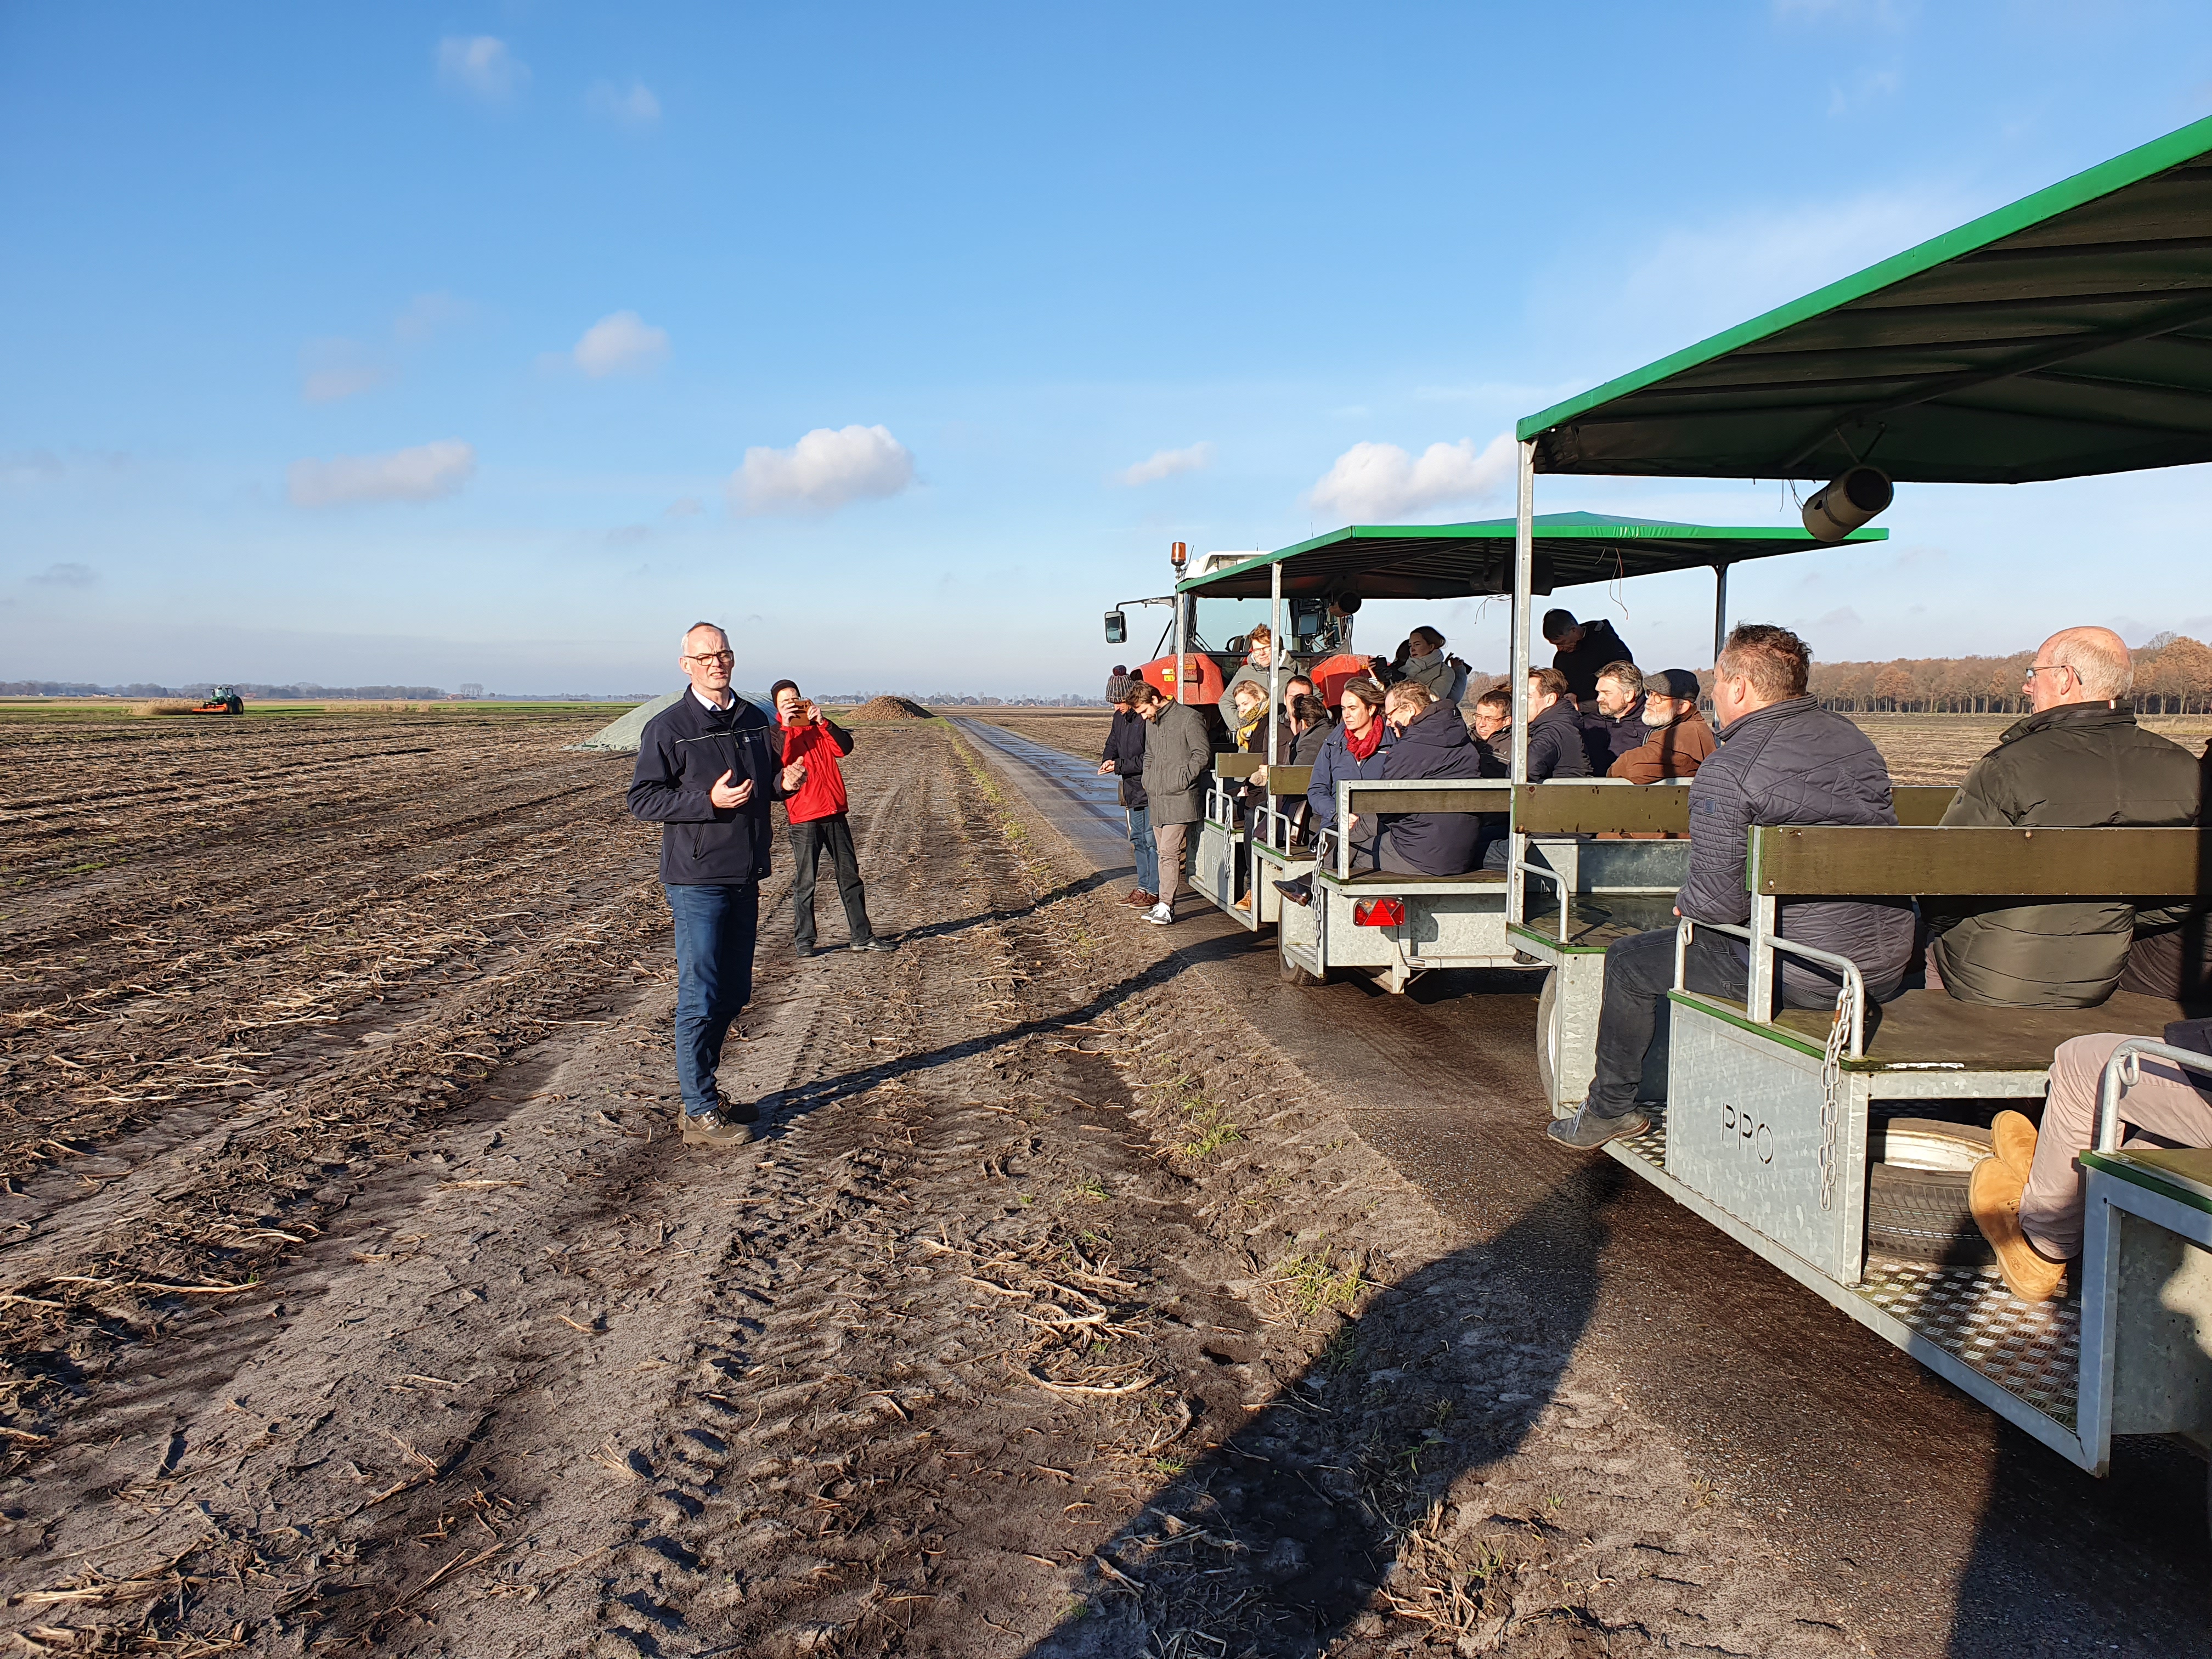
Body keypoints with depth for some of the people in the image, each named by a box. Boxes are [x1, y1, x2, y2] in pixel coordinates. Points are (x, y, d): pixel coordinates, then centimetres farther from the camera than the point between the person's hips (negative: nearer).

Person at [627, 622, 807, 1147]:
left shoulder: (754, 720, 11)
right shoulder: (667, 728, -9)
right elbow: (642, 799, -11)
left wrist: (783, 782, -1)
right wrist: (710, 801, -23)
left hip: (745, 877, 7)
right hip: (696, 881, -7)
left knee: (732, 994, 14)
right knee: (700, 997, -3)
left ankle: (704, 1090, 29)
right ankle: (700, 1113, 6)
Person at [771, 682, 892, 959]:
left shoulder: (818, 727, 15)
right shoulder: (777, 732, 2)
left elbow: (844, 747, -2)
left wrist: (822, 722, -11)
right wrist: (784, 725, -19)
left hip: (835, 813, 4)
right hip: (803, 818, -4)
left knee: (850, 876, 8)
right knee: (805, 883, -1)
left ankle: (861, 936, 14)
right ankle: (803, 941, 9)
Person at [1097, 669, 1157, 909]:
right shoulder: (1120, 717, 9)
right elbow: (1113, 744, 20)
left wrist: (1120, 766, -20)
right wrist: (1108, 760, -2)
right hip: (1132, 788, 9)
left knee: (1151, 838, -4)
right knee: (1137, 839, 15)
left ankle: (1155, 891, 3)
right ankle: (1143, 887, 24)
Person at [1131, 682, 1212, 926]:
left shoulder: (1188, 718, -9)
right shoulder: (1150, 722, 16)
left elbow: (1203, 755, -10)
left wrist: (1182, 780, -13)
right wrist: (1147, 780, 14)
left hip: (1179, 799, -8)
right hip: (1156, 799, 8)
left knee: (1170, 852, -11)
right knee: (1164, 852, 10)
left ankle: (1166, 907, -10)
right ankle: (1164, 902, 14)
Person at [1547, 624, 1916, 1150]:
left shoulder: (1725, 772, -17)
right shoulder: (1853, 739, 9)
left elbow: (1720, 901, -21)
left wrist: (1685, 903, 4)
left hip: (1799, 975, -8)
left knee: (1629, 961, 11)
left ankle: (1610, 1109, 27)